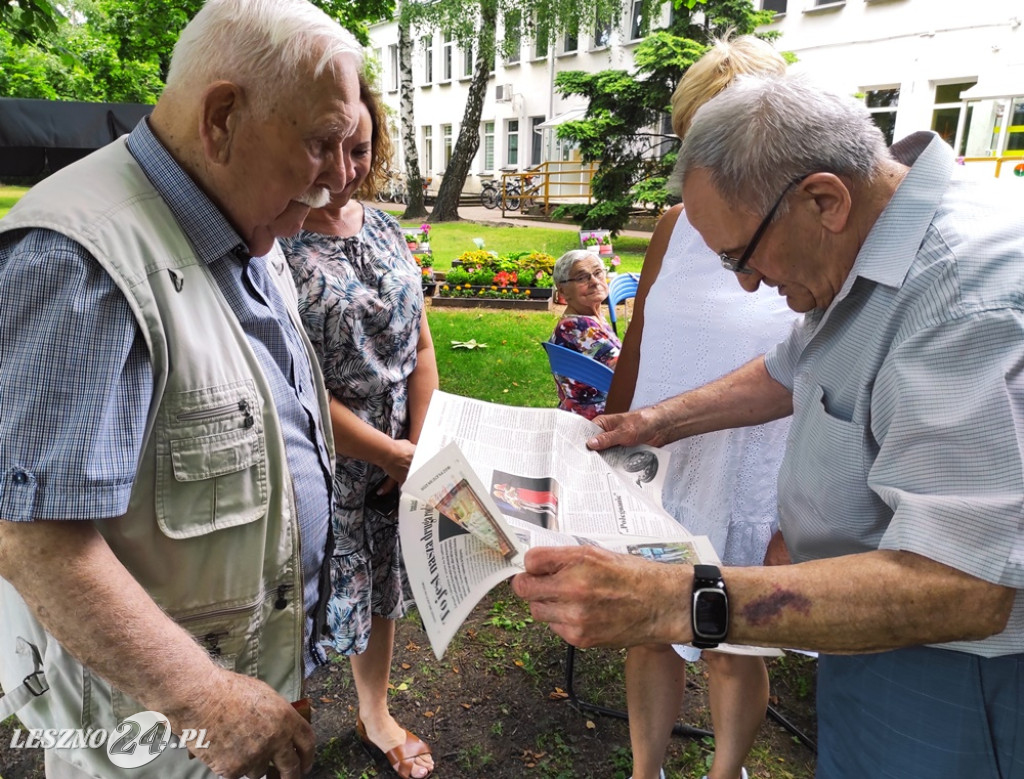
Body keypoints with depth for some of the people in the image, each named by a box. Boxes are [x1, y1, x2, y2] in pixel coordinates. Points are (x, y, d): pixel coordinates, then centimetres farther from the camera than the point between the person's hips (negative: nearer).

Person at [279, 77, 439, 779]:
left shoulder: (386, 229, 4)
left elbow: (420, 345, 5)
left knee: (383, 587, 21)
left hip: (399, 458, 6)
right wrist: (389, 452, -13)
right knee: (314, 602, 10)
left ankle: (376, 715, 47)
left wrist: (420, 446, -3)